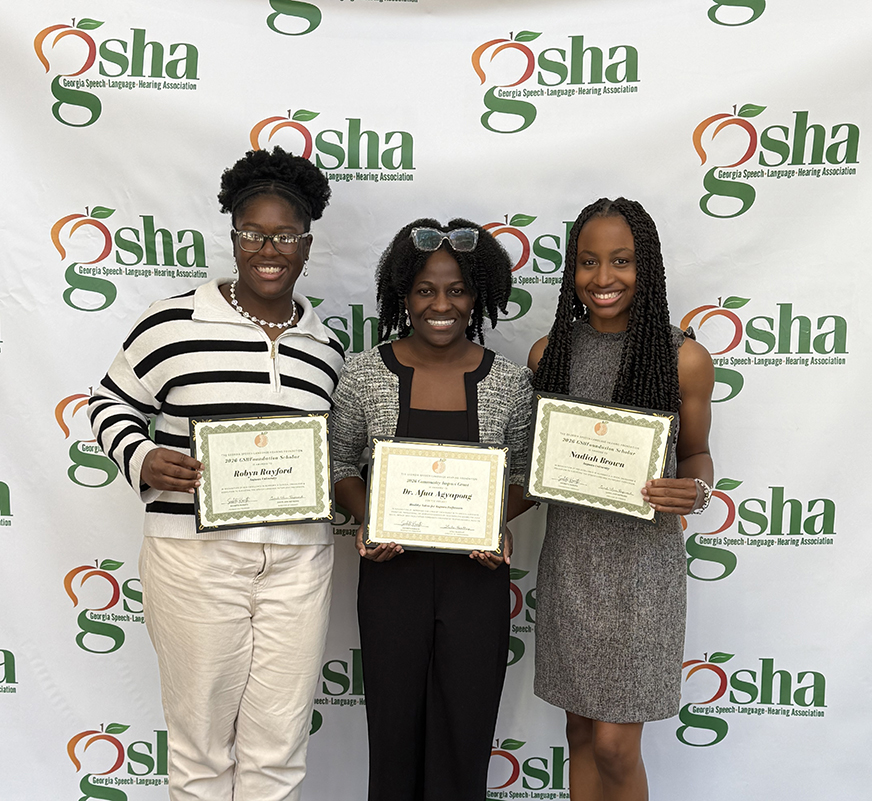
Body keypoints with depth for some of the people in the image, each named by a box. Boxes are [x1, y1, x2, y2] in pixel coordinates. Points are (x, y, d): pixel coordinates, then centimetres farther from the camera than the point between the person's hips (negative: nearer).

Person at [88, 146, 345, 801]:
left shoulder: (326, 347, 9)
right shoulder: (173, 324, -3)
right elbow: (113, 402, 7)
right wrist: (142, 461, -11)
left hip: (299, 558, 3)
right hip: (195, 554, -2)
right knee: (200, 742, 12)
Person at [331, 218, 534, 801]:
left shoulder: (511, 381, -3)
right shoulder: (365, 375, -4)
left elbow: (525, 478, 6)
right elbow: (342, 466, 6)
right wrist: (368, 521, -11)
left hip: (477, 574, 0)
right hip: (392, 570, 0)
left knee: (466, 732, 13)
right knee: (393, 726, 15)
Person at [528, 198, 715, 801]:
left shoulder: (685, 358, -7)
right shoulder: (549, 353, 2)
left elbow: (695, 453, 5)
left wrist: (696, 492, -16)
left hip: (642, 555, -3)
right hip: (569, 553, 3)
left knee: (615, 745, 3)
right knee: (581, 733, 15)